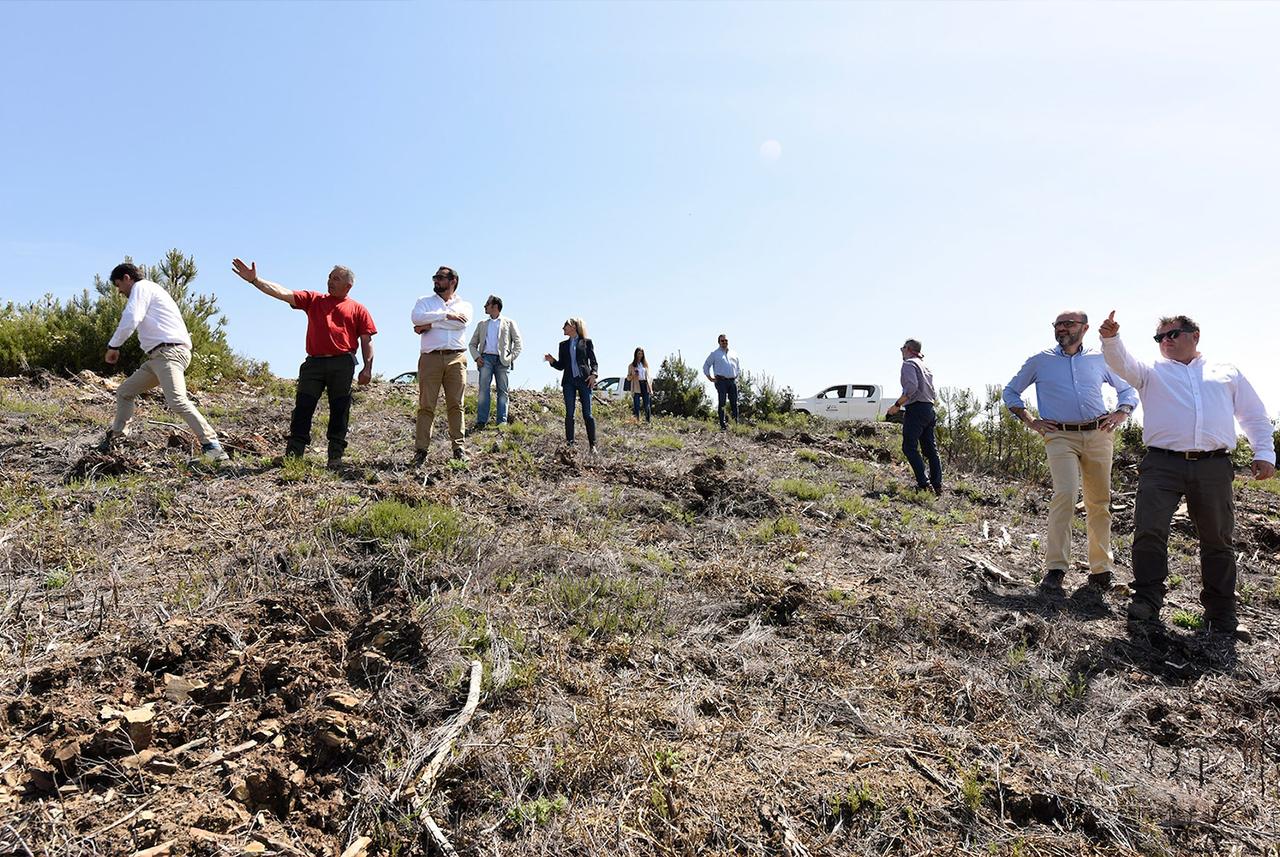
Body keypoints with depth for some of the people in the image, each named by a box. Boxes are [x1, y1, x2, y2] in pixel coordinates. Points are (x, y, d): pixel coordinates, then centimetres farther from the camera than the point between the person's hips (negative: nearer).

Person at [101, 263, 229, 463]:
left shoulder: (141, 287, 1)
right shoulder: (152, 290, 31)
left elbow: (131, 319, -11)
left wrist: (113, 346, -3)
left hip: (169, 351, -11)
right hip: (159, 355, 11)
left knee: (177, 401, -27)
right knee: (125, 392, 20)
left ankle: (211, 445, -31)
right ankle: (114, 437, 32)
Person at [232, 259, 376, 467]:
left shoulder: (358, 309, 12)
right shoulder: (313, 299, 19)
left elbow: (367, 341, 7)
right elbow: (283, 293, 10)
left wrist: (368, 368, -4)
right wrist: (254, 280, -2)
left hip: (342, 365, -2)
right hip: (314, 362, 2)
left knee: (339, 410, -1)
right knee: (303, 407, -3)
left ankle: (336, 455, 4)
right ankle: (293, 453, -2)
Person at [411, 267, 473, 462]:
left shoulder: (464, 305, 17)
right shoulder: (425, 301, 19)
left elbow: (461, 322, -6)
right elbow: (417, 317, -5)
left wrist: (429, 324, -5)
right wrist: (446, 315, -9)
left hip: (456, 358, 0)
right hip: (430, 358, 0)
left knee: (456, 404, -2)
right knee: (426, 404, -4)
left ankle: (458, 446, 0)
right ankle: (421, 448, -4)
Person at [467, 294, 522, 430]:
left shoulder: (509, 323, 14)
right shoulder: (482, 324, 23)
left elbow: (518, 343, 7)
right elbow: (473, 344, 22)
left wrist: (511, 358, -5)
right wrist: (476, 357, 3)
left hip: (502, 360, -2)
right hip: (486, 358, 2)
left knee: (502, 391, -4)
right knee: (483, 388, -12)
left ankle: (502, 421, -5)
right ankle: (481, 421, -16)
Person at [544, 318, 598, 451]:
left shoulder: (586, 342, 7)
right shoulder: (563, 345, 18)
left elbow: (594, 362, 6)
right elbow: (561, 366, 17)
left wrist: (593, 374, -12)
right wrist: (552, 360, -3)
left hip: (584, 380, -4)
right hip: (569, 381, 4)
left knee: (587, 414, -5)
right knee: (569, 414, -1)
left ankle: (592, 445, 0)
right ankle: (569, 443, 1)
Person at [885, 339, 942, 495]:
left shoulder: (909, 363, -4)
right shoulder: (924, 366, 23)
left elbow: (911, 387, -20)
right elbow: (931, 390, 18)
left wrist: (897, 405, -16)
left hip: (916, 409, -9)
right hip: (929, 409, 9)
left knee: (909, 447, -8)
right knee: (930, 449, 8)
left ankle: (923, 483, -16)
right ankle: (937, 485, 7)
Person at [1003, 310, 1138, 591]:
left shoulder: (1100, 359, 15)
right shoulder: (1040, 361, 11)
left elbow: (1129, 389, 25)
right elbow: (1010, 392, 18)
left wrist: (1120, 414, 6)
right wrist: (1030, 421, 6)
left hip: (1099, 435, 3)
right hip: (1060, 436, -2)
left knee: (1100, 501, 3)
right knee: (1065, 494, -19)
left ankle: (1101, 569, 14)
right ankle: (1055, 568, -17)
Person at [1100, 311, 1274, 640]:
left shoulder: (1227, 372, 20)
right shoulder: (1152, 371, 16)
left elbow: (1255, 415, 20)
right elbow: (1122, 363, -5)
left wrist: (1265, 453, 9)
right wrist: (1111, 338, -25)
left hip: (1214, 467, 1)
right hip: (1162, 464, -1)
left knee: (1218, 540, 5)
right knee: (1149, 530, -12)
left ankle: (1222, 615, 16)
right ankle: (1147, 601, -3)